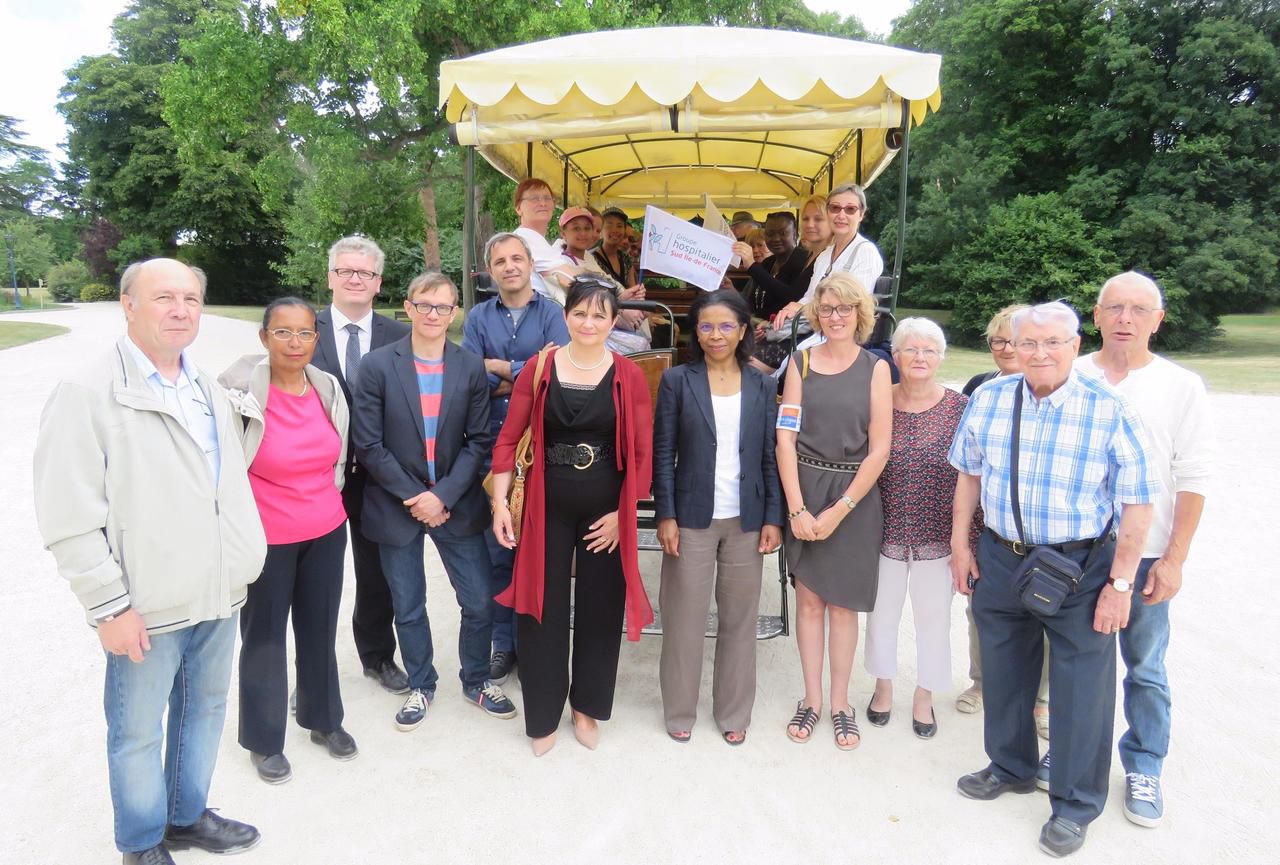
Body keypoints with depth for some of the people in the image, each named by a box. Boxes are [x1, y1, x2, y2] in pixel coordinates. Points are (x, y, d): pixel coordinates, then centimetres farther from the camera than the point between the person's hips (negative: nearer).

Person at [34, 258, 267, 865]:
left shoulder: (209, 392, 9)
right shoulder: (88, 394, -12)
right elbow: (68, 519, -15)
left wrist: (244, 564, 10)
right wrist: (109, 607, -15)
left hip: (220, 597, 6)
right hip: (146, 609, -6)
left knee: (204, 709, 20)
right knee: (138, 731, 11)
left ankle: (188, 816, 41)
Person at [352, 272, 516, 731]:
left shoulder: (472, 367, -2)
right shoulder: (377, 365, -6)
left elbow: (478, 441, -3)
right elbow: (368, 443, -8)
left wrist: (443, 496, -12)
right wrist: (413, 496, -12)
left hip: (457, 505, 1)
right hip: (396, 506, -1)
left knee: (480, 603, 6)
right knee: (408, 608, 13)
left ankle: (476, 681, 30)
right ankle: (420, 685, 35)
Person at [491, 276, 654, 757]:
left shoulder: (628, 377, -3)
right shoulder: (538, 369, -1)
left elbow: (642, 453, -2)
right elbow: (509, 439, 1)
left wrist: (622, 513, -7)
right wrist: (500, 502, -6)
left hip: (607, 510, 0)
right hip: (547, 505, 0)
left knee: (600, 607, 11)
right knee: (542, 607, 6)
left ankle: (587, 707, 33)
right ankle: (543, 715, 26)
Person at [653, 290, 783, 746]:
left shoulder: (761, 386, 4)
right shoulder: (677, 380, -2)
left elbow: (770, 456, 5)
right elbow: (662, 452, -3)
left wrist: (773, 518, 0)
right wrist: (666, 515, -9)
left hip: (746, 520, 2)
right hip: (692, 518, -2)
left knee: (740, 620, 11)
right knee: (685, 619, 8)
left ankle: (734, 712, 28)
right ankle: (680, 710, 26)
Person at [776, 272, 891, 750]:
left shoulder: (875, 369, -1)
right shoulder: (801, 363, 2)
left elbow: (879, 450, -5)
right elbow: (785, 439, -3)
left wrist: (838, 510, -10)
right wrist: (796, 509, -11)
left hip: (855, 496, -1)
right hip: (804, 491, 1)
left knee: (842, 602, 8)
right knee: (808, 597, 8)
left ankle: (840, 703, 23)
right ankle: (812, 698, 23)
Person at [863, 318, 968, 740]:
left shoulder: (959, 408, -6)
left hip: (938, 535, -1)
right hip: (885, 531, 1)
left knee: (934, 616, 11)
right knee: (881, 611, 14)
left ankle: (924, 696, 33)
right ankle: (883, 686, 38)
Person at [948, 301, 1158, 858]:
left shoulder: (1110, 410, -15)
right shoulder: (988, 398, -4)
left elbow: (1138, 503, -12)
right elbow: (969, 472, 8)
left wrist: (1120, 583, -12)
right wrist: (960, 544, 8)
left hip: (1080, 567, -4)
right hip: (1000, 559, 4)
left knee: (1082, 688, 7)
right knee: (1003, 671, 20)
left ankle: (1074, 806, 29)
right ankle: (1011, 768, 44)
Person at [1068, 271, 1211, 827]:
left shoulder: (1182, 387, -1)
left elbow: (1192, 481, -1)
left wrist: (1174, 559, -6)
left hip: (1145, 554, -1)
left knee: (1146, 667, 10)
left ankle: (1144, 767, 28)